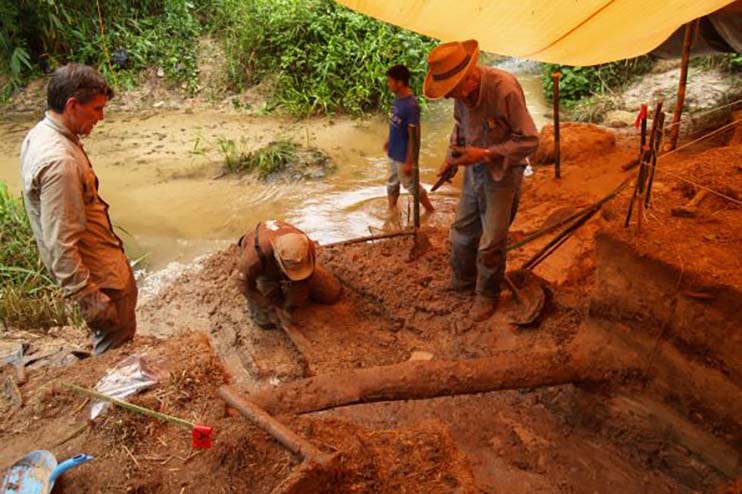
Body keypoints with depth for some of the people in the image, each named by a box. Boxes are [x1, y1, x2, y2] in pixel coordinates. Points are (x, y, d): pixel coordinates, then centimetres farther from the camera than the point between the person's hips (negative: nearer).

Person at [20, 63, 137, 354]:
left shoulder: (41, 134, 0)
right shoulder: (59, 161, -32)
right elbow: (61, 243, -30)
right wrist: (87, 297, -23)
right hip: (96, 271, -10)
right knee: (115, 340, 9)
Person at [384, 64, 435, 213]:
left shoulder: (411, 106, -27)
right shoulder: (398, 99, -1)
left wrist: (409, 162, -23)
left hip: (403, 155, -8)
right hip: (393, 152, 8)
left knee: (411, 185, 8)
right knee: (392, 183, 20)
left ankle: (431, 212, 26)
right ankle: (390, 210, 38)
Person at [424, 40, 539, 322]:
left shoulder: (505, 89, -28)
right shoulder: (461, 90, -8)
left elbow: (529, 140, -22)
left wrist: (486, 154, -27)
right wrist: (451, 156, -2)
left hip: (502, 174, -6)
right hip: (473, 170, 6)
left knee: (491, 243, 2)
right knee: (461, 234, 16)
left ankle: (487, 295, 24)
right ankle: (462, 283, 38)